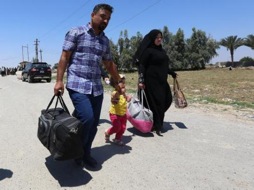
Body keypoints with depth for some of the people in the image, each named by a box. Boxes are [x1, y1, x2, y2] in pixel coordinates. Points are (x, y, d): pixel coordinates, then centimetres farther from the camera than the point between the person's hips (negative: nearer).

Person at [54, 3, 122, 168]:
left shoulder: (105, 41, 15)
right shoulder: (76, 33, 0)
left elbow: (109, 64, 23)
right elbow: (64, 57, -3)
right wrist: (59, 81, -10)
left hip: (97, 87, 6)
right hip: (77, 85, -6)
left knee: (94, 123, 6)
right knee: (87, 118, -18)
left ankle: (86, 153, 25)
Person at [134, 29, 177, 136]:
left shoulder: (161, 50, 15)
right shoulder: (147, 50, -8)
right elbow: (141, 65, -13)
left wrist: (172, 73, 31)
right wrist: (141, 80, -21)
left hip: (161, 81, 9)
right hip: (151, 81, -8)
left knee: (167, 100, 12)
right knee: (154, 102, -4)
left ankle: (158, 122, 29)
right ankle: (156, 126, 8)